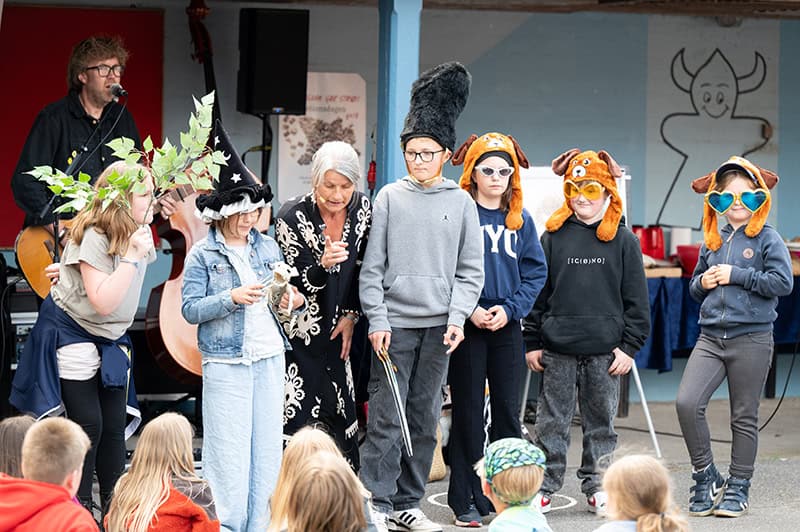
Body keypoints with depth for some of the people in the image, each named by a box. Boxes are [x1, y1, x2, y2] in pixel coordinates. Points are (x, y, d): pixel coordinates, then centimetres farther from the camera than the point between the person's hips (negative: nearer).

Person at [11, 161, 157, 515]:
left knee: (114, 425, 3)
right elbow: (103, 302, -31)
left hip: (111, 338, 7)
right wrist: (131, 256, -32)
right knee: (88, 425, -8)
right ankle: (80, 510, 1)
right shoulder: (94, 236, -25)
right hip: (72, 334, -7)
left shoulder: (141, 232, -1)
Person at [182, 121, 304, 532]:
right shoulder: (202, 255, -4)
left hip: (269, 358, 5)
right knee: (230, 452, -4)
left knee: (267, 447, 5)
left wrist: (287, 302, -4)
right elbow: (190, 310, -8)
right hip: (226, 363, -5)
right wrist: (232, 298, -20)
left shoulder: (268, 247, 10)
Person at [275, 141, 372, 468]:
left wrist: (351, 315, 3)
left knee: (341, 417, 4)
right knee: (296, 416, -11)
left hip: (335, 331, 4)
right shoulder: (292, 217, -17)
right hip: (294, 332, -4)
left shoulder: (362, 209, -3)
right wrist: (323, 264, -34)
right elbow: (297, 284, -15)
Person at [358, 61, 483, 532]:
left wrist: (457, 318, -6)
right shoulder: (390, 198, 3)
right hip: (395, 323, -2)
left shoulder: (461, 203, 6)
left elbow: (471, 269, 6)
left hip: (439, 325, 2)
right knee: (386, 418, -5)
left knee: (425, 419, 7)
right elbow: (372, 267, 1)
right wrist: (377, 320, -7)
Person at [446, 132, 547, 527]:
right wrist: (469, 310, -15)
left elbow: (536, 272, 8)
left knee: (507, 412, 5)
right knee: (468, 412, 1)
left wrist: (510, 309, -7)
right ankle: (465, 500, 6)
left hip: (507, 328, 4)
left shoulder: (521, 220, 10)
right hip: (466, 327, -4)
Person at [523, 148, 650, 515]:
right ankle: (546, 485, 9)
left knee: (600, 421, 8)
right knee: (552, 422, 2)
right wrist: (532, 342, 3)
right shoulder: (554, 237, 5)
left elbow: (636, 299, 4)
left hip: (605, 350, 0)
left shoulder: (623, 241, 3)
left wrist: (630, 346, -2)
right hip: (558, 349, 0)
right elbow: (537, 292, 7)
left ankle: (595, 485, 18)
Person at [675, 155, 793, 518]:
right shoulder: (713, 240, 12)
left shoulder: (767, 239, -3)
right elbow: (695, 287, 22)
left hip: (752, 338, -4)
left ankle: (738, 487, 17)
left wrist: (737, 276, -13)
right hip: (711, 336, 4)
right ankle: (705, 475, 1)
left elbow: (783, 282, -14)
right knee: (687, 403, -13)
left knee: (744, 417, 5)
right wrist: (703, 282, -1)